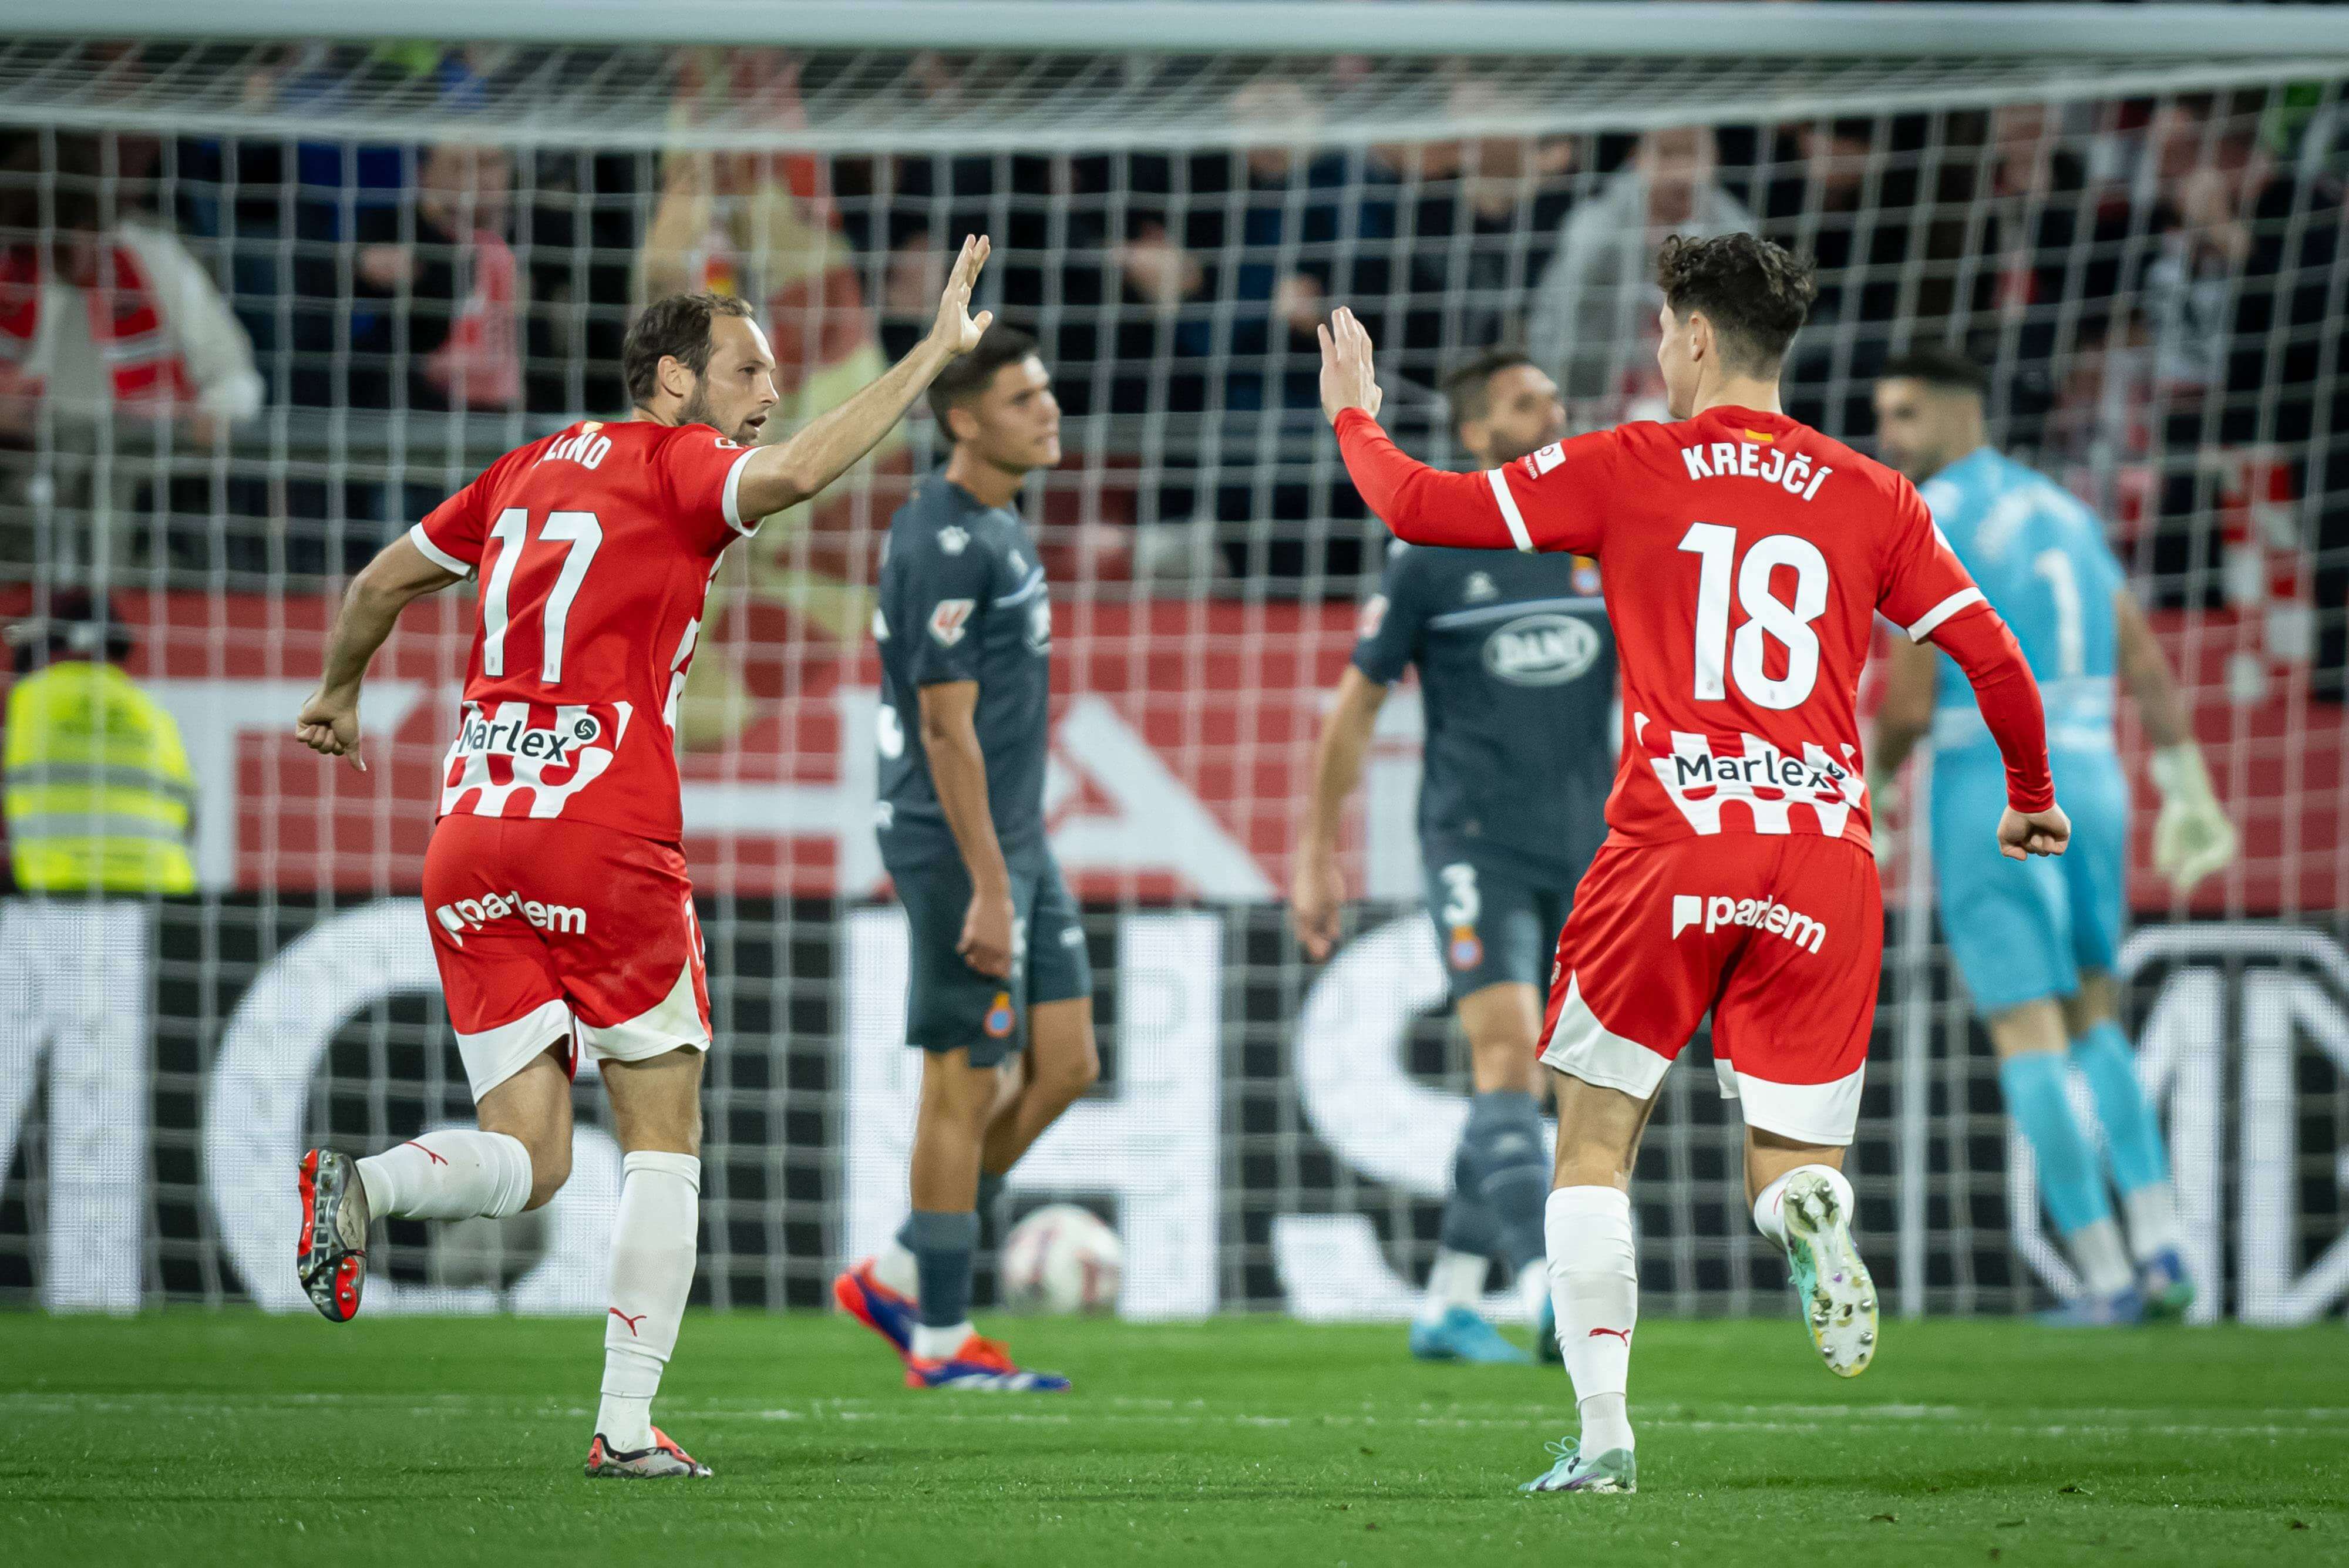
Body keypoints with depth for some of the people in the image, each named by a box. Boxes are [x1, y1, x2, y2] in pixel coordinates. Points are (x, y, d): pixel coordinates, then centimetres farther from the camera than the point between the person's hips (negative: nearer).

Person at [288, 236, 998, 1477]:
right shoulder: (673, 465, -1)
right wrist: (932, 354, -16)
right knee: (663, 1134, 8)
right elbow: (791, 474, -23)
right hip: (604, 835, -6)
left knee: (527, 1157, 6)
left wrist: (337, 696, 45)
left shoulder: (531, 469, 19)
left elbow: (380, 583, 27)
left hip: (471, 838, 6)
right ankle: (627, 1425, 2)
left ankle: (360, 1186, -24)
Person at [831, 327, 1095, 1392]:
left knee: (1064, 1064, 9)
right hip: (960, 846, -10)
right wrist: (986, 890, -22)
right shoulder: (946, 544, -17)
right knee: (967, 1084, -4)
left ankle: (899, 1278, 17)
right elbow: (947, 728, -20)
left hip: (1016, 838, 10)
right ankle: (941, 1341, 4)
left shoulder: (997, 526, 14)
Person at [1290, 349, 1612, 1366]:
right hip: (1475, 844, -4)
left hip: (1582, 852, 4)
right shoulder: (1431, 557, -2)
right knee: (1506, 1054, -19)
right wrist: (1316, 854, 4)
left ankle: (1448, 1304, 17)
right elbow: (1356, 706, 4)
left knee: (1512, 1082, 8)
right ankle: (1548, 1292, -28)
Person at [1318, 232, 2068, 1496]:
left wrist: (1354, 416, 24)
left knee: (1593, 1146, 10)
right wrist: (2032, 801, 27)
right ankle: (1812, 1213, -28)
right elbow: (1996, 660, 11)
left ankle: (1602, 1435, 1)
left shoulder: (1626, 469, 4)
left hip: (1672, 850, -2)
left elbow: (1424, 508, 4)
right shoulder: (1869, 497, 11)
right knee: (1790, 1160, 10)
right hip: (1827, 857, 2)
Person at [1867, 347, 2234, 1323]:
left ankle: (2108, 1281, -6)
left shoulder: (1928, 524, -9)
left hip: (1990, 793, -7)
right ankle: (2161, 1252, 5)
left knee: (2028, 1038, -2)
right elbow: (2148, 668, 16)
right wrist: (2189, 795, 20)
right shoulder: (2063, 514, 16)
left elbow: (1908, 704, -13)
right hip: (2092, 784, 7)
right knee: (2091, 1025, 19)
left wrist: (1866, 793, 4)